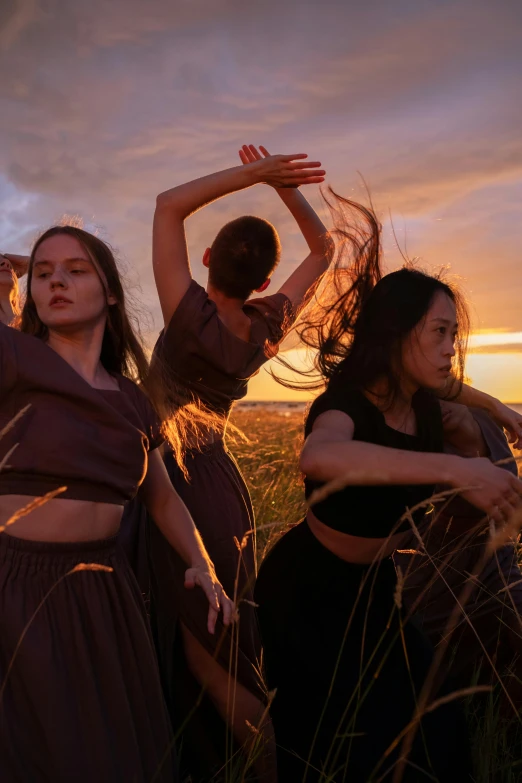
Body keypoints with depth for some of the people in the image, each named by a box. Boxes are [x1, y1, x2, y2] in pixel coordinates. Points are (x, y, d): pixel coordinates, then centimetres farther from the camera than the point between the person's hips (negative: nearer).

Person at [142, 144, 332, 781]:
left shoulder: (193, 318, -22)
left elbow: (169, 205, -18)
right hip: (220, 480, 6)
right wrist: (285, 188, -3)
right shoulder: (269, 327, -7)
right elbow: (322, 251, 8)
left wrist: (251, 174, -19)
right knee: (222, 645, 20)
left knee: (203, 655, 7)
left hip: (174, 482, -6)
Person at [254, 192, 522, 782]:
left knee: (430, 731, 12)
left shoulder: (427, 411, -6)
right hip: (306, 594, -6)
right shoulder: (345, 403, -28)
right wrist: (453, 468, -55)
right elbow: (319, 457, -53)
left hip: (371, 591, 7)